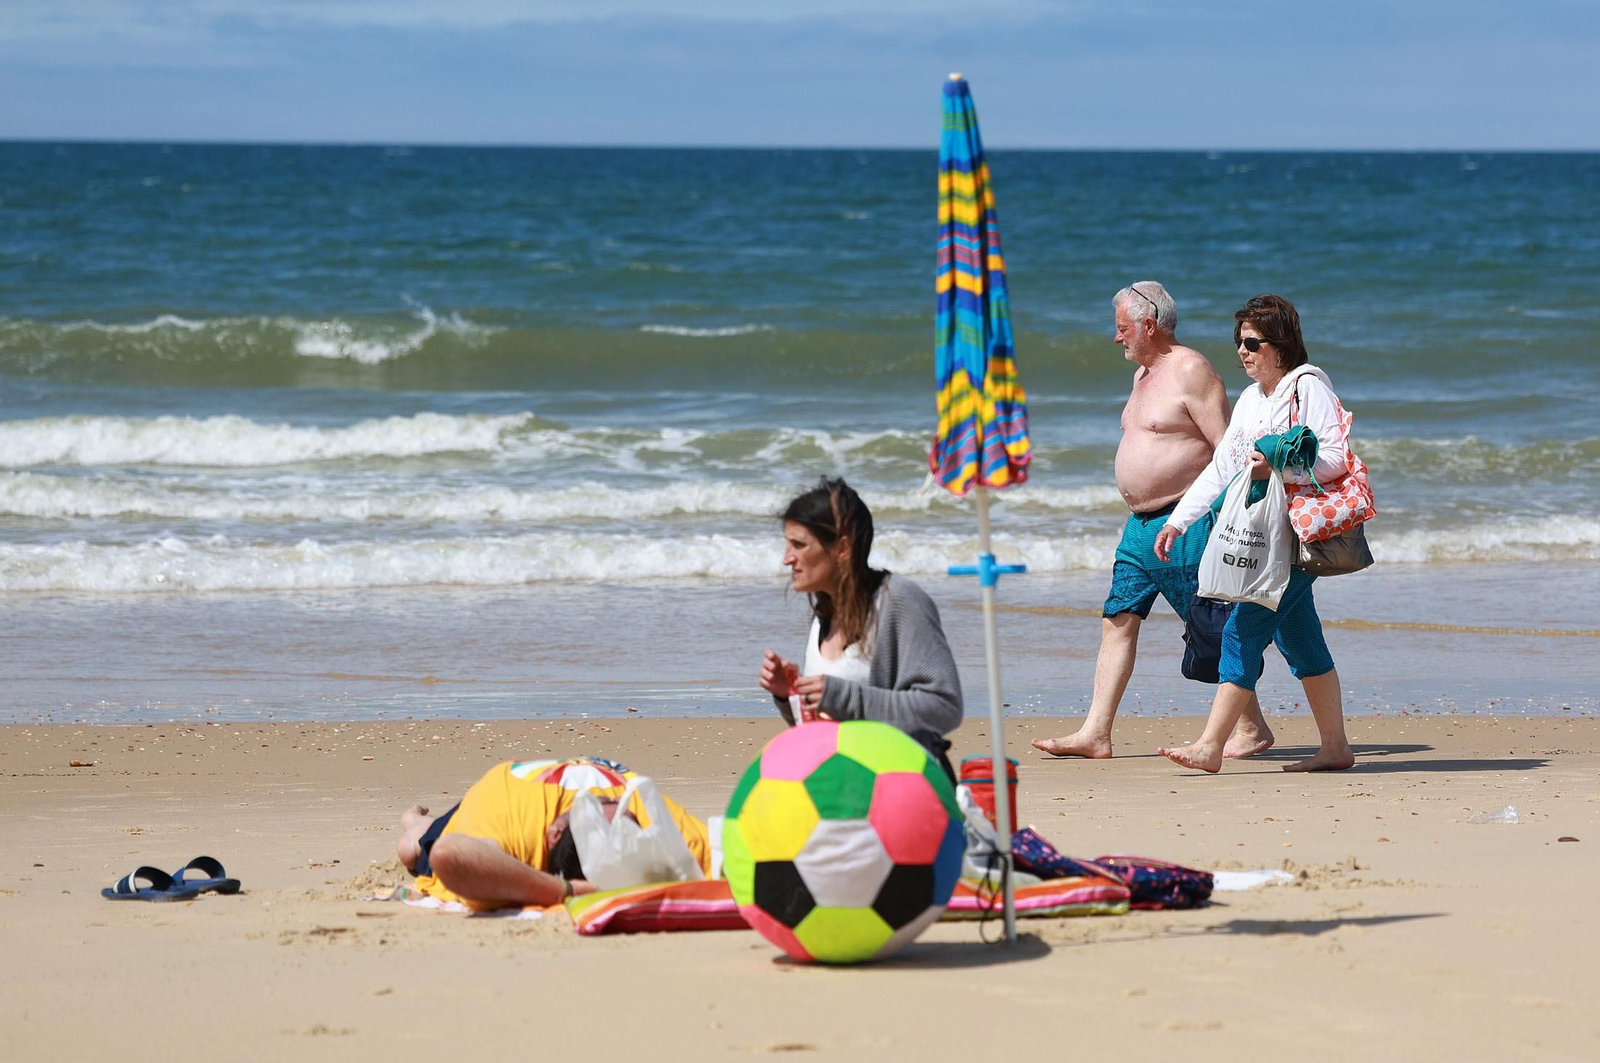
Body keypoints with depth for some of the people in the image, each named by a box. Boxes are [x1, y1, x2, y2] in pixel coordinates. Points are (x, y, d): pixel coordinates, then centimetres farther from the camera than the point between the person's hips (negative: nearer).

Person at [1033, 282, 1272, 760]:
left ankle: (1252, 728, 4)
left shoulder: (1191, 371, -11)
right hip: (1141, 524, 10)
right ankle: (1096, 733, 2)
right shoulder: (1143, 374, 18)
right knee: (1118, 618, 3)